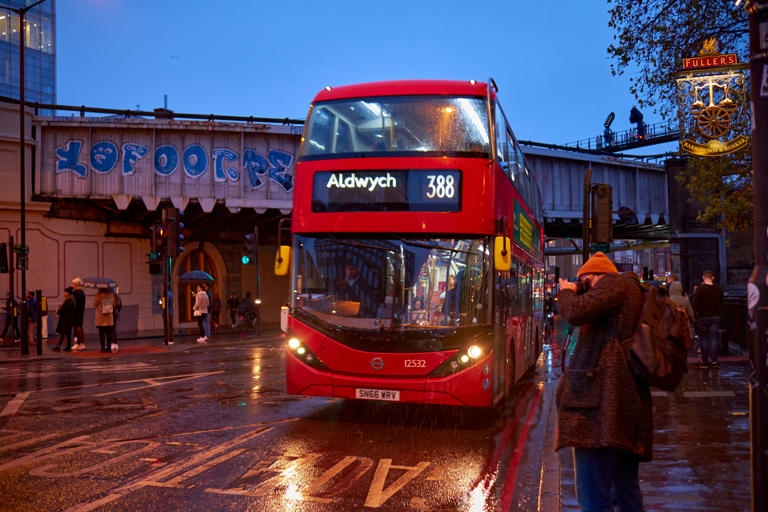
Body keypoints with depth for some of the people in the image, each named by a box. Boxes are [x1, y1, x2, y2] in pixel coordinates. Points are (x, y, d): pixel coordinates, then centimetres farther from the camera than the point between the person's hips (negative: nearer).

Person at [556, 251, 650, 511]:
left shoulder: (615, 282, -2)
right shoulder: (636, 291, 26)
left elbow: (576, 312, -17)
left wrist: (566, 292, 4)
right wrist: (575, 295, 22)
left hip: (602, 395, -10)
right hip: (629, 400, 10)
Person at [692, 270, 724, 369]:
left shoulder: (700, 289, -12)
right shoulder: (719, 289, 1)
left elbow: (695, 303, -14)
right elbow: (721, 303, 12)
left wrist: (695, 314, -3)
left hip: (703, 317, -3)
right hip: (715, 317, 3)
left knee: (703, 339, 6)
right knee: (714, 338, 6)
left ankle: (705, 361, 8)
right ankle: (714, 361, 4)